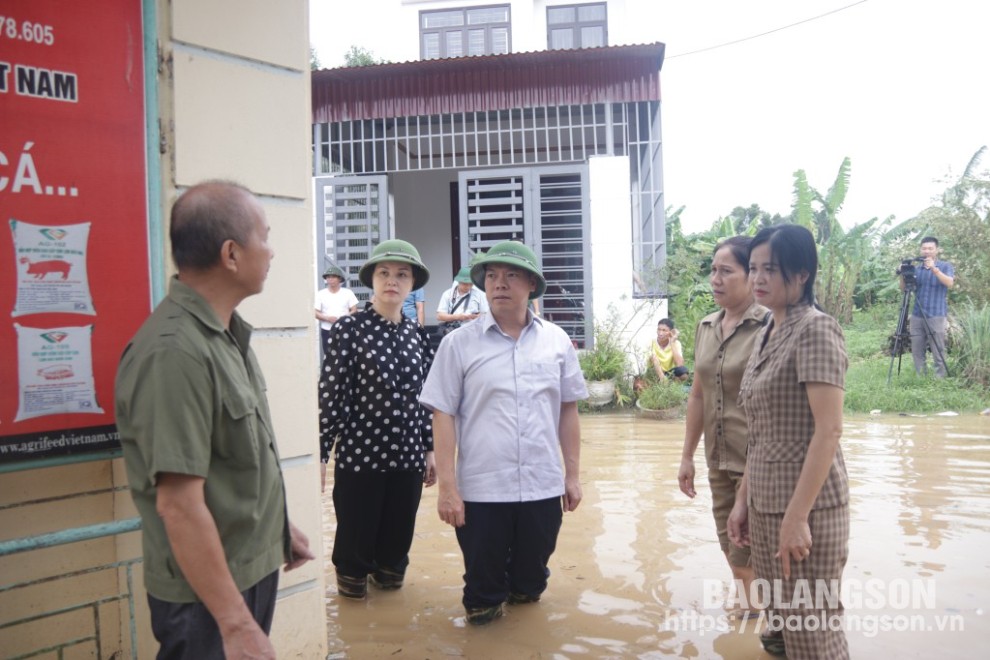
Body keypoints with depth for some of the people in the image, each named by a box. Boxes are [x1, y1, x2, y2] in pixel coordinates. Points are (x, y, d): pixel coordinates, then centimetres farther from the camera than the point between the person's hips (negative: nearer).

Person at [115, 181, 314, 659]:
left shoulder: (225, 333, 3)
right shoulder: (176, 352, -27)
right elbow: (179, 505, -28)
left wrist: (278, 527, 19)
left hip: (252, 568, 9)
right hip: (209, 592, -9)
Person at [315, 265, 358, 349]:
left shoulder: (348, 293, 1)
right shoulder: (320, 294, 3)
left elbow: (354, 310, 1)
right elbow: (315, 313, 1)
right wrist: (327, 318, -18)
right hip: (327, 331, 1)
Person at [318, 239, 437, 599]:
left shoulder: (417, 333, 6)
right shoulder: (349, 328, -8)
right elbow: (329, 394, -10)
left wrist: (429, 449, 11)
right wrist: (319, 454, -10)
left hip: (407, 453, 4)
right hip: (360, 451, -4)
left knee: (399, 530, 14)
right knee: (356, 529, 10)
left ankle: (388, 572, 41)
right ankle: (352, 576, 37)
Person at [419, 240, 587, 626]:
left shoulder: (556, 340, 4)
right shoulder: (459, 343, -4)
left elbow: (567, 410, 9)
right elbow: (443, 415, -5)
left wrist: (573, 474, 9)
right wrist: (447, 486, -8)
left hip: (542, 487, 2)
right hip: (481, 489, -2)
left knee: (531, 583, 18)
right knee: (483, 581, 13)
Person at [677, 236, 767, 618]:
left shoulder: (768, 328, -14)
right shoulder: (706, 328, 6)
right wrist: (687, 456, 14)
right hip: (719, 461, 6)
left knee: (747, 552, 0)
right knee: (730, 547, 15)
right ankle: (750, 609, 36)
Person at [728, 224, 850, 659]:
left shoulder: (816, 329, -13)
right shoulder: (766, 335, 11)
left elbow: (829, 430, -19)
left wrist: (797, 517, -21)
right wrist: (743, 500, 13)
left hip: (807, 507, -8)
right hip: (766, 505, 8)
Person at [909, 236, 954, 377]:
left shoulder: (945, 266, 2)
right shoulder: (917, 269, 14)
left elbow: (950, 283, -17)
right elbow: (903, 288, 8)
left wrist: (934, 269, -30)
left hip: (936, 316, -4)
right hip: (917, 315, 4)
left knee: (938, 351, -4)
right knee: (917, 351, 6)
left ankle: (940, 378, 2)